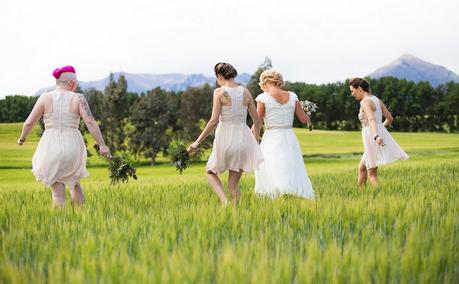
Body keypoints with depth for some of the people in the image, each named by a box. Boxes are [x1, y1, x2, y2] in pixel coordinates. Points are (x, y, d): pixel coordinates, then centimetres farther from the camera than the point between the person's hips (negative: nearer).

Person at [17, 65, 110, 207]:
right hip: (72, 148, 1)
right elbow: (90, 122, -14)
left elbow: (29, 123, -3)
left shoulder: (45, 97, -3)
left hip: (51, 149, -1)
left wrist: (22, 138, 15)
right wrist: (102, 145, -9)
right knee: (74, 182, 27)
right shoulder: (78, 98, -4)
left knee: (58, 192, 7)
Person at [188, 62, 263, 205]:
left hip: (225, 139, -4)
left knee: (211, 172, 20)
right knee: (233, 183, 14)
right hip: (243, 138, 4)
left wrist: (198, 141, -6)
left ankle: (225, 202, -2)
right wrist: (255, 142, 24)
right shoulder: (245, 92, 6)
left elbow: (214, 121, -13)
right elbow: (257, 120, 10)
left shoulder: (219, 92, -7)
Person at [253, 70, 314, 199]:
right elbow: (304, 119, 9)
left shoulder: (263, 98, -5)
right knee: (294, 173, 10)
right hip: (290, 138, 4)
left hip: (271, 139, -4)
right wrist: (309, 118, 32)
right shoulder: (292, 96, 5)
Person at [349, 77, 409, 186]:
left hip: (372, 139, -9)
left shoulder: (365, 102, -13)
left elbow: (371, 119, -29)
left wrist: (376, 136, -43)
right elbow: (390, 118, 19)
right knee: (361, 168, 22)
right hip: (381, 135, 9)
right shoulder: (377, 100, 13)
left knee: (372, 175, -1)